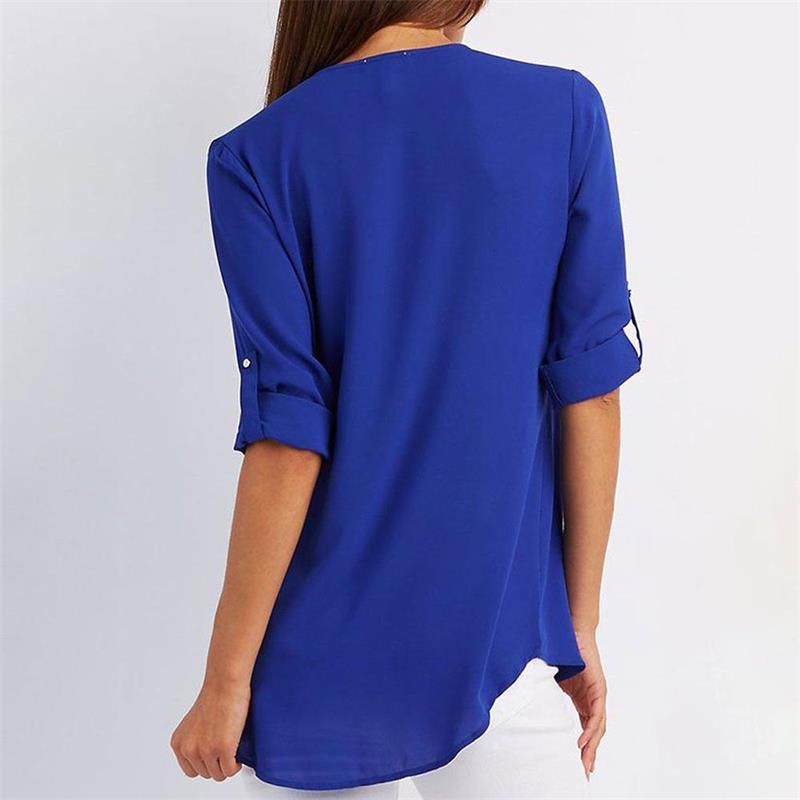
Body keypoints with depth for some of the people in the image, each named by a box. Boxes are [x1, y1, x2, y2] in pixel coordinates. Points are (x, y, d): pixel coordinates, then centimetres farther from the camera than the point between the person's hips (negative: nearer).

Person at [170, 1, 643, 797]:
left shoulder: (259, 156, -6)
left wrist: (226, 679, -3)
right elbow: (588, 392, -4)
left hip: (322, 660, 1)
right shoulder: (564, 112, -3)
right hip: (498, 641, 0)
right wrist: (581, 622, 5)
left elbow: (289, 439, -11)